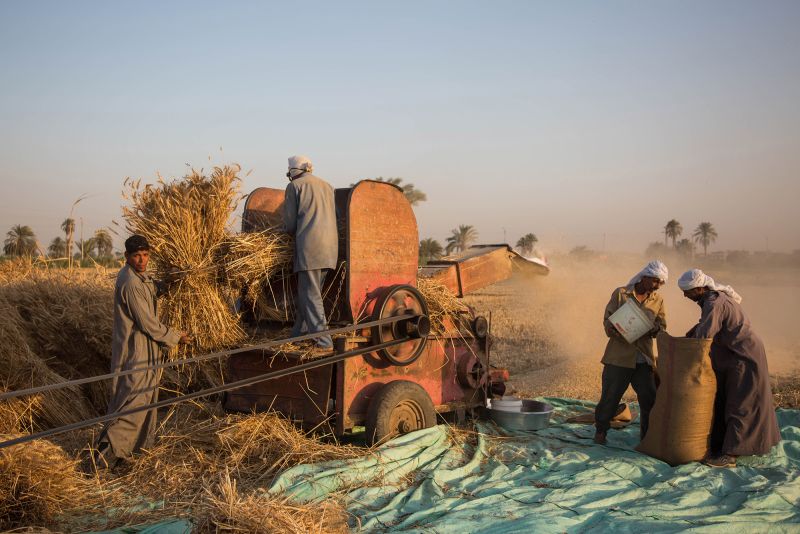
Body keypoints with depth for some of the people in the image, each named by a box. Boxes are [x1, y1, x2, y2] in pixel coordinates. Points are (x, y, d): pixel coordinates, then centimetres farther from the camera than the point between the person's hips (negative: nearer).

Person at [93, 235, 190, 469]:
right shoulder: (130, 283, -23)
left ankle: (138, 441, 33)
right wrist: (174, 337, -10)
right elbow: (147, 323, -20)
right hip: (136, 350, -10)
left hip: (144, 347, 10)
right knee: (134, 398, -9)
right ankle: (108, 447, -7)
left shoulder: (140, 277, 7)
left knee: (146, 394, 20)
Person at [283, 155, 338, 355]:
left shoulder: (295, 186, 3)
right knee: (306, 292, 16)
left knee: (311, 296, -6)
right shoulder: (327, 186, 21)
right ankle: (298, 336, 24)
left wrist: (294, 235, 22)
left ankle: (324, 343, -11)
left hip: (309, 246, -7)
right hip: (330, 247, 7)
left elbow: (290, 223, 1)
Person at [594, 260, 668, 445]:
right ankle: (601, 430, 21)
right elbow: (608, 320, -2)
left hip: (644, 358, 3)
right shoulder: (620, 293, -3)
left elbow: (661, 326, 8)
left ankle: (648, 435, 20)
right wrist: (615, 331, -23)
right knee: (610, 396, 2)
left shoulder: (658, 300, 7)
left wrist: (654, 329, -15)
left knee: (649, 399, 3)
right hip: (619, 355, -3)